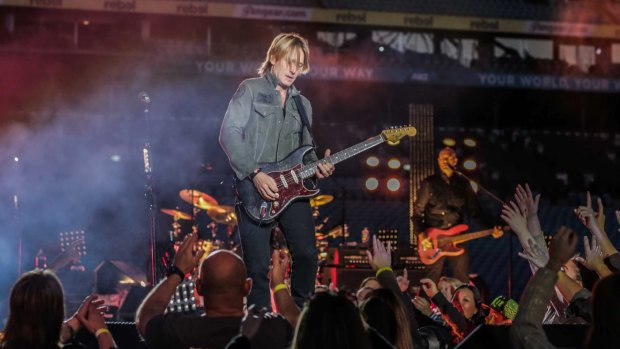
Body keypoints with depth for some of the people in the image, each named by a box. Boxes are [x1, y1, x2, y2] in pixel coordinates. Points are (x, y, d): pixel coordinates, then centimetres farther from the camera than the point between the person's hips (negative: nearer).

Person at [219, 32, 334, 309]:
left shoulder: (302, 104, 19)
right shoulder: (251, 90, 0)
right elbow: (229, 133, -9)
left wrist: (316, 165, -1)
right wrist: (255, 174, -17)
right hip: (254, 191, -5)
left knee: (307, 255, 0)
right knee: (258, 266, -5)